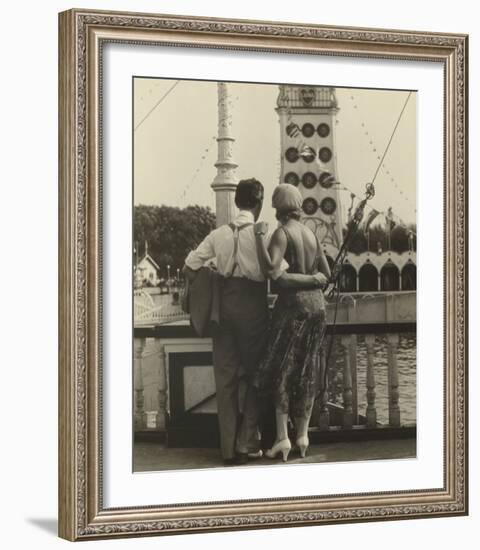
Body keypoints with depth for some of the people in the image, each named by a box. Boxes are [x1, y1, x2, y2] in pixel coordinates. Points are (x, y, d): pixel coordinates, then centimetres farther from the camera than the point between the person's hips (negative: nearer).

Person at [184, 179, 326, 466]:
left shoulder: (220, 234, 3)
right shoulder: (262, 234, -9)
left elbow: (191, 265, 4)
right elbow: (280, 275, -17)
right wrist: (313, 279, -5)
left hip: (225, 305, 4)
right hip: (253, 306, -3)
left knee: (226, 377, 9)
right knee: (253, 376, 10)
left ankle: (229, 448, 11)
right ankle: (248, 444, 10)